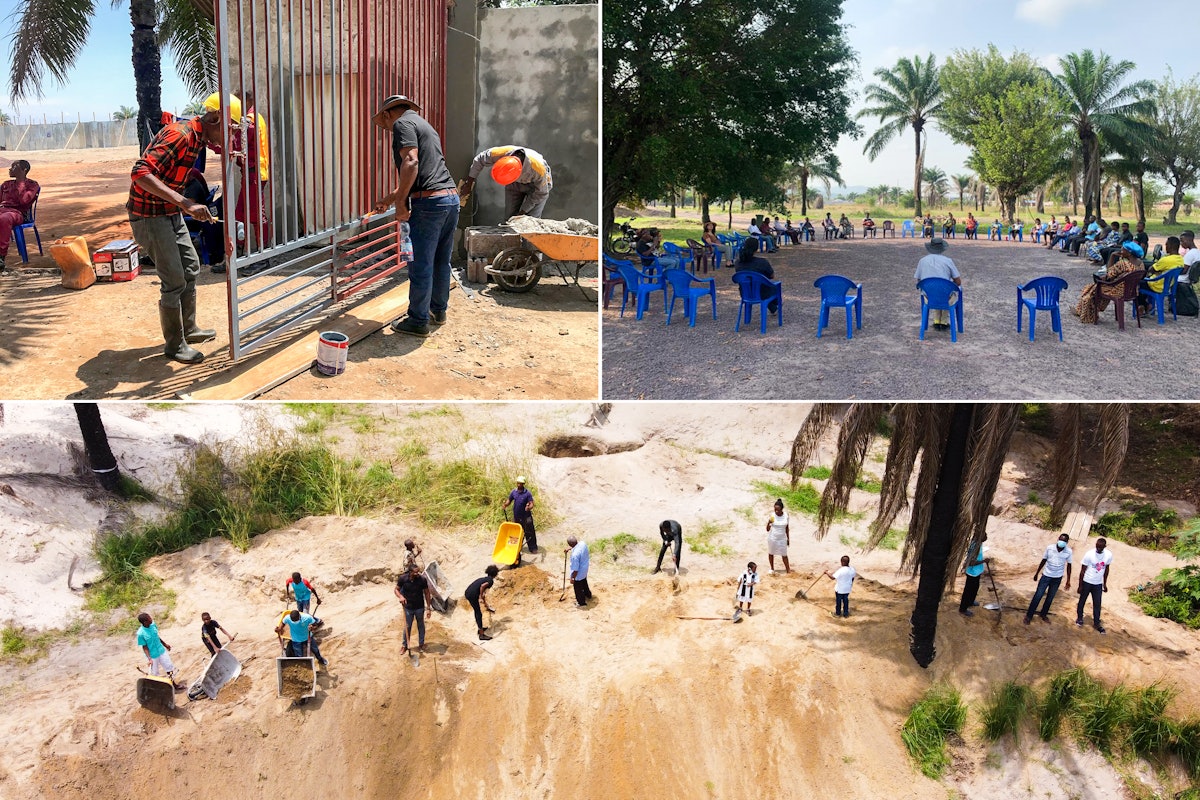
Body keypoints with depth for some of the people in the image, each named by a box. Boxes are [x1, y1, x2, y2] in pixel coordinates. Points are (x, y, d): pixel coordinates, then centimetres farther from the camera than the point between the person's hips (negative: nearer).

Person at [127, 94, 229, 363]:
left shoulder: (198, 136, 3)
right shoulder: (179, 134, -26)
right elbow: (140, 173, -37)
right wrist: (185, 203, -43)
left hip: (171, 212, 10)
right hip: (149, 214, -10)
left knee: (190, 266, 18)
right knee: (174, 280, -6)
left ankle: (188, 329, 32)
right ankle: (175, 345, 7)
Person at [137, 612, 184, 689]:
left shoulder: (153, 625, -10)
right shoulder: (140, 633, -26)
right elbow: (144, 647, -17)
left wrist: (165, 644, 18)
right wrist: (149, 659, -21)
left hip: (161, 650, 6)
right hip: (152, 655, -6)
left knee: (169, 666, 16)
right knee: (155, 673, 11)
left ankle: (173, 682, 35)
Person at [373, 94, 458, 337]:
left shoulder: (403, 123, -2)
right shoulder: (424, 125, 27)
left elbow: (410, 162, -19)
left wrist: (401, 201, -16)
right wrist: (389, 199, 37)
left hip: (429, 202, -9)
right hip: (451, 197, 9)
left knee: (420, 265, 0)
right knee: (441, 261, 19)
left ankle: (418, 321, 7)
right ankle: (438, 310, 31)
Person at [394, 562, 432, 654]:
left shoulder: (422, 579, -18)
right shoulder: (403, 579, -16)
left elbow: (426, 593, -7)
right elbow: (396, 589, -2)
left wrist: (428, 608, -5)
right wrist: (400, 596, -24)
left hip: (419, 607, 0)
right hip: (408, 607, 0)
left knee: (421, 626, 14)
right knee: (407, 627, 12)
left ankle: (421, 645, 31)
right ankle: (405, 645, 30)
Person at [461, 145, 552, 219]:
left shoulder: (539, 169, -43)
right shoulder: (501, 153, -36)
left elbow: (541, 193, -23)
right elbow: (479, 160, -13)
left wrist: (522, 212, -19)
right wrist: (469, 184, -6)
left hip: (536, 184, -4)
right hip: (515, 184, 4)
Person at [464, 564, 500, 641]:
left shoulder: (485, 579, 25)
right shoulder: (491, 580, -2)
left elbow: (483, 593, 36)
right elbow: (482, 586, -22)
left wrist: (486, 605, 45)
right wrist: (481, 598, -12)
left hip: (467, 593, 9)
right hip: (472, 595, -9)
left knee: (477, 612, 26)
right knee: (479, 614, 0)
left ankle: (480, 628, 41)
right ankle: (482, 635, 4)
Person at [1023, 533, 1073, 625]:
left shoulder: (1068, 552, -11)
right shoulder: (1050, 548, -12)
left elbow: (1068, 566, 0)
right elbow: (1043, 561, 0)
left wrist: (1068, 580, 2)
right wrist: (1037, 573, 6)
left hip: (1057, 578, 1)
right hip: (1046, 576, -1)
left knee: (1050, 598, 13)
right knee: (1038, 596, -1)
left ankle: (1043, 614, 32)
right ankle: (1029, 615, 8)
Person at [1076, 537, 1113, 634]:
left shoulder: (1109, 555, -10)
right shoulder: (1089, 554, -21)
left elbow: (1107, 569, 6)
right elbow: (1082, 571, -12)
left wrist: (1105, 583, 11)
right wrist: (1080, 585, -10)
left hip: (1098, 584, 2)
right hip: (1087, 582, -2)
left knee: (1097, 604, 6)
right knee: (1082, 600, 14)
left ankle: (1096, 623, 18)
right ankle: (1079, 617, 33)